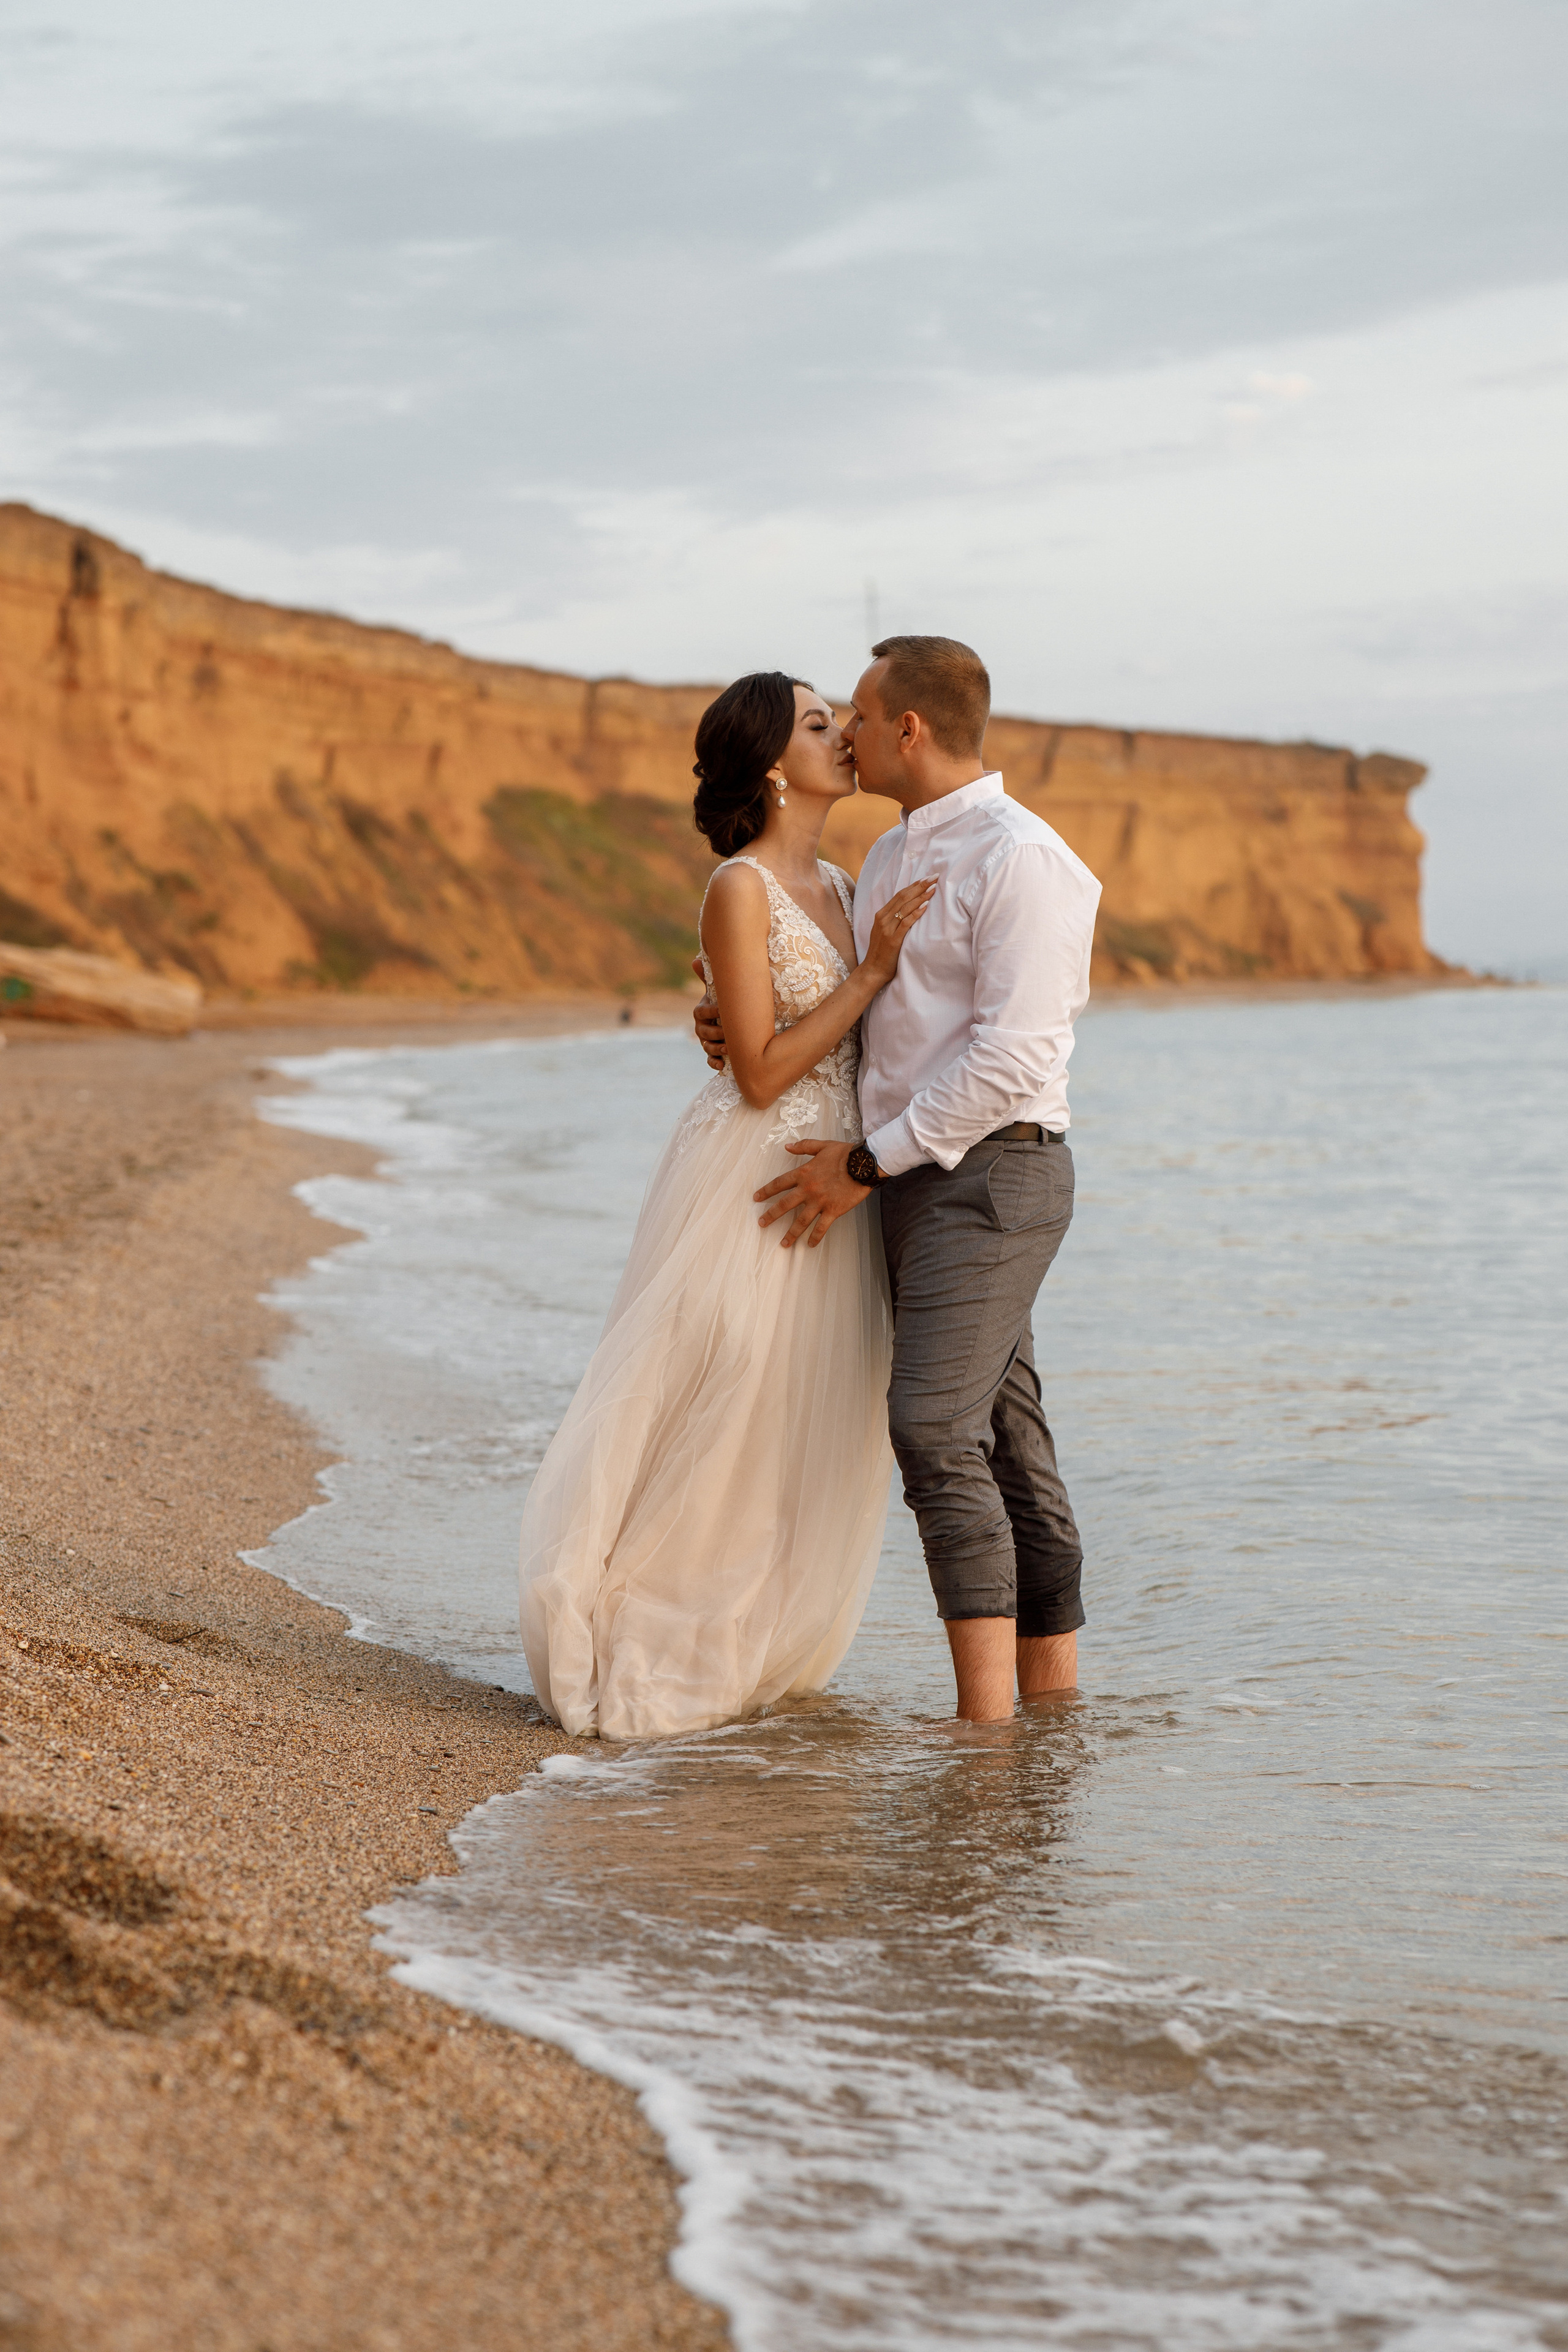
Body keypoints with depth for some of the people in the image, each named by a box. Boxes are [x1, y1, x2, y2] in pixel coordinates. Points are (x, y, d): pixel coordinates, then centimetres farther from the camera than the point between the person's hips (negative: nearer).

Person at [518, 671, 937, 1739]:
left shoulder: (839, 886, 12)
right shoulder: (741, 890, -13)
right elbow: (761, 1073, -16)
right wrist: (873, 973, -16)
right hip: (753, 1177, -8)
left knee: (807, 1428, 11)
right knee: (715, 1421, -4)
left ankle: (754, 1647, 24)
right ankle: (639, 1656, 8)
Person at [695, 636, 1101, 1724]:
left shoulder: (1021, 859, -13)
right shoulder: (889, 860, 17)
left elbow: (1013, 1058, -20)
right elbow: (853, 1019, 26)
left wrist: (868, 1162, -17)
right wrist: (741, 1023, 6)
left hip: (991, 1175, -9)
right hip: (917, 1184, 9)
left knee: (935, 1433, -19)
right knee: (1003, 1445, 8)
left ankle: (986, 1726, -19)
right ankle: (1052, 1702, 12)